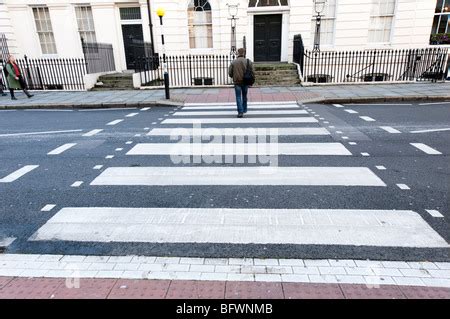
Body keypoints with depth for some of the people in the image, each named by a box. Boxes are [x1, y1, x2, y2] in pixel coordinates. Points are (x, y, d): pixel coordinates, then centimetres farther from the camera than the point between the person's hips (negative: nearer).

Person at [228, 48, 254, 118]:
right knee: (244, 96, 19)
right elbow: (253, 72, -6)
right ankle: (244, 109, 32)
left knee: (238, 97, 4)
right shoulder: (248, 61, -4)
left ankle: (240, 112, -5)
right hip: (245, 82, 2)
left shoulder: (233, 62, -5)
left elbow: (230, 73, -4)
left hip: (237, 82, -1)